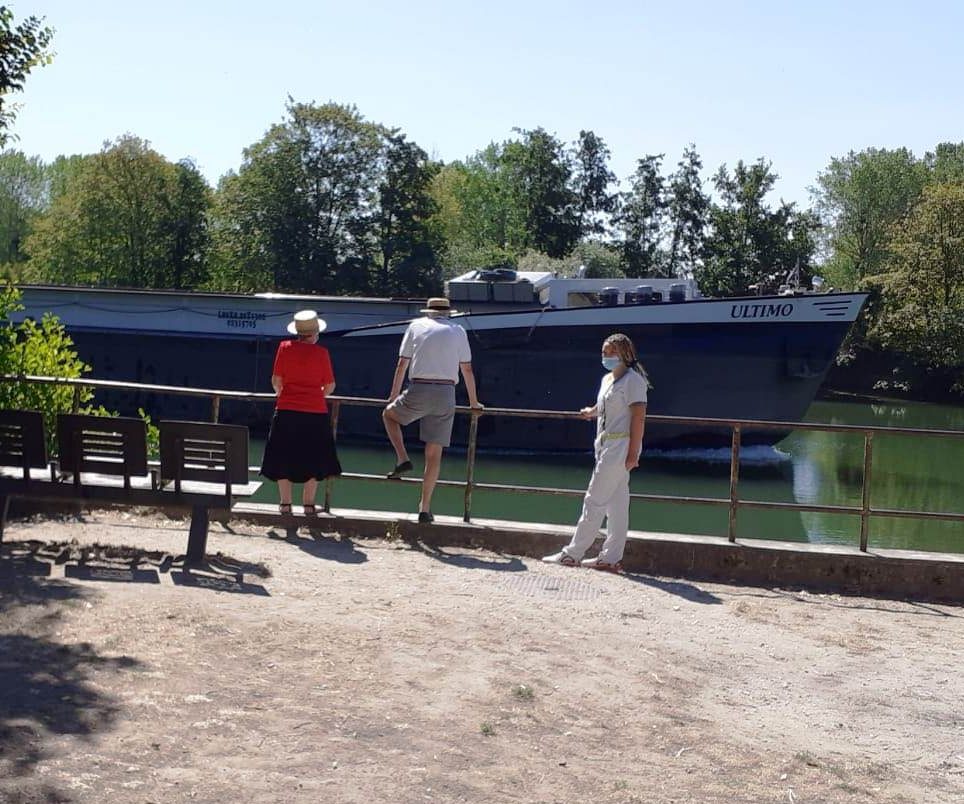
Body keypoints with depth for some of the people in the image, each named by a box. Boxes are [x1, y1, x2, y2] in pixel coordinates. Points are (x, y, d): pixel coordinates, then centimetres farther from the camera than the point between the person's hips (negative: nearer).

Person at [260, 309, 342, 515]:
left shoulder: (285, 348, -1)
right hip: (315, 412, -1)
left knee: (284, 459, 11)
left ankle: (285, 503, 13)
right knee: (313, 460, 11)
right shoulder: (321, 353, -5)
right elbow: (330, 386, 0)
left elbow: (276, 380, 2)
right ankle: (308, 504, 13)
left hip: (286, 410, 1)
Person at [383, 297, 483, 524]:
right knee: (434, 454, 6)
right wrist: (474, 402, 26)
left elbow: (402, 364, 14)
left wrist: (393, 396, 24)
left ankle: (402, 459, 8)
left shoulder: (416, 326, 13)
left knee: (389, 415, 28)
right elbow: (467, 370, 16)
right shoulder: (458, 331, 14)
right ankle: (425, 508, 6)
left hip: (418, 391, -1)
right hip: (446, 395, 1)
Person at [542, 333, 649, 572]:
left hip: (620, 447, -9)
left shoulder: (632, 379, -12)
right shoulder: (608, 379, 15)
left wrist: (633, 453, -21)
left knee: (594, 500, -8)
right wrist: (592, 412, 46)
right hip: (606, 446, 9)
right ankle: (611, 557, 11)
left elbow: (638, 417, -18)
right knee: (616, 503, 9)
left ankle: (572, 554, -5)